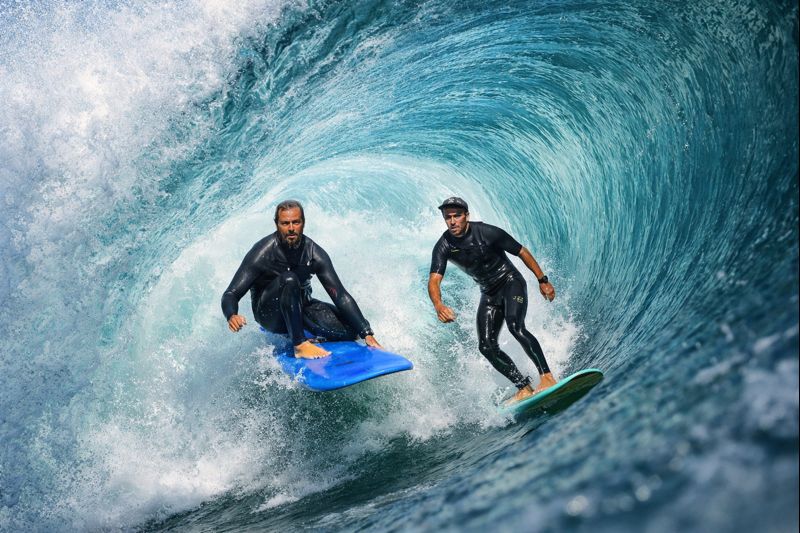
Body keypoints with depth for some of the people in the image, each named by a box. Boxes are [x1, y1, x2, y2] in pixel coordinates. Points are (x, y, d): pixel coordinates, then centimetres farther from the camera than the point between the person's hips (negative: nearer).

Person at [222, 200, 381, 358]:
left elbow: (340, 296, -15)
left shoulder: (314, 254, -14)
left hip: (300, 306, 4)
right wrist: (232, 316, -49)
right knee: (289, 279, -35)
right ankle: (300, 345, -31)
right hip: (269, 314, -4)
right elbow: (231, 294, -24)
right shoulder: (263, 253, -22)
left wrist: (367, 334, -22)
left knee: (348, 331, -18)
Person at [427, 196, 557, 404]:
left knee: (515, 327, -30)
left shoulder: (487, 233, -21)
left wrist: (542, 280, -6)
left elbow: (522, 252, -9)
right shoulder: (443, 246, -13)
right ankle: (524, 388, -1)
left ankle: (547, 376, -26)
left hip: (511, 282, -5)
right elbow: (434, 280, -24)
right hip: (489, 294, 5)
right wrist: (438, 305, -45)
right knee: (486, 346, -7)